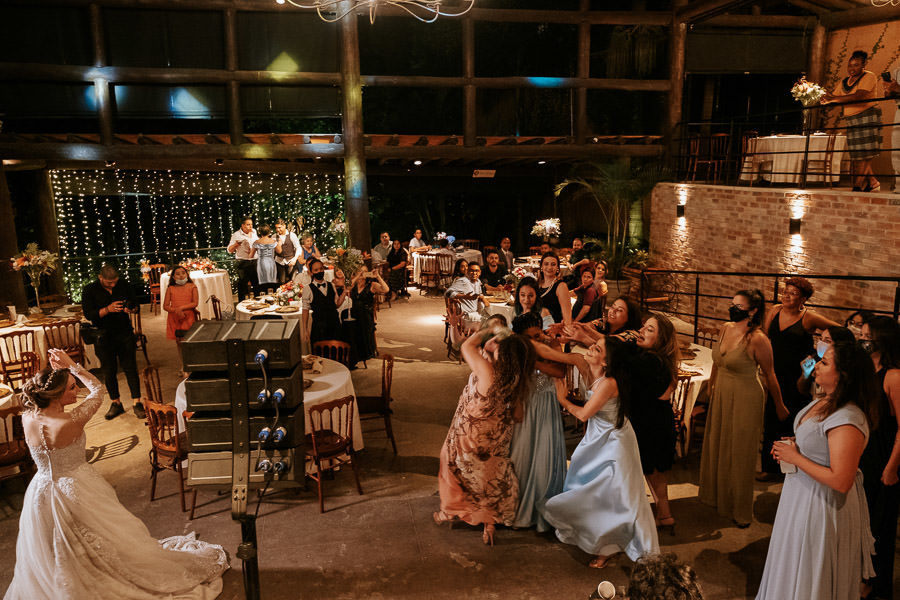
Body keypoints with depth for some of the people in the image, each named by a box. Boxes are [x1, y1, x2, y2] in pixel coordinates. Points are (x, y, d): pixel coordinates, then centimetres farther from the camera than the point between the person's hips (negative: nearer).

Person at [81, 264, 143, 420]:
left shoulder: (124, 285, 1)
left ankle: (137, 403, 5)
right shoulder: (89, 290, -5)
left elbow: (136, 305, 9)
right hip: (104, 337, -1)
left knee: (130, 368, 0)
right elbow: (89, 314, -12)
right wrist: (108, 309, -27)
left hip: (125, 334, 1)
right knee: (109, 371, 8)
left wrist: (131, 309, -15)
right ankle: (115, 403, 22)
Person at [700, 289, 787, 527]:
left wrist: (779, 405, -1)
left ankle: (741, 510, 24)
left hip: (745, 400, -7)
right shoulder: (726, 328, -1)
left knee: (739, 454, 6)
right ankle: (717, 494, 40)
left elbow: (769, 375, -11)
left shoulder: (758, 339, -21)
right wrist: (712, 384, 23)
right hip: (721, 396, 7)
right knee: (717, 446, 19)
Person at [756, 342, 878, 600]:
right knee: (793, 568, 27)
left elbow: (841, 481, -32)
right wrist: (792, 445, 0)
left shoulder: (847, 421, -30)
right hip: (802, 495, 9)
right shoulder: (825, 402, -1)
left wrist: (795, 457, -24)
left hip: (823, 506, -9)